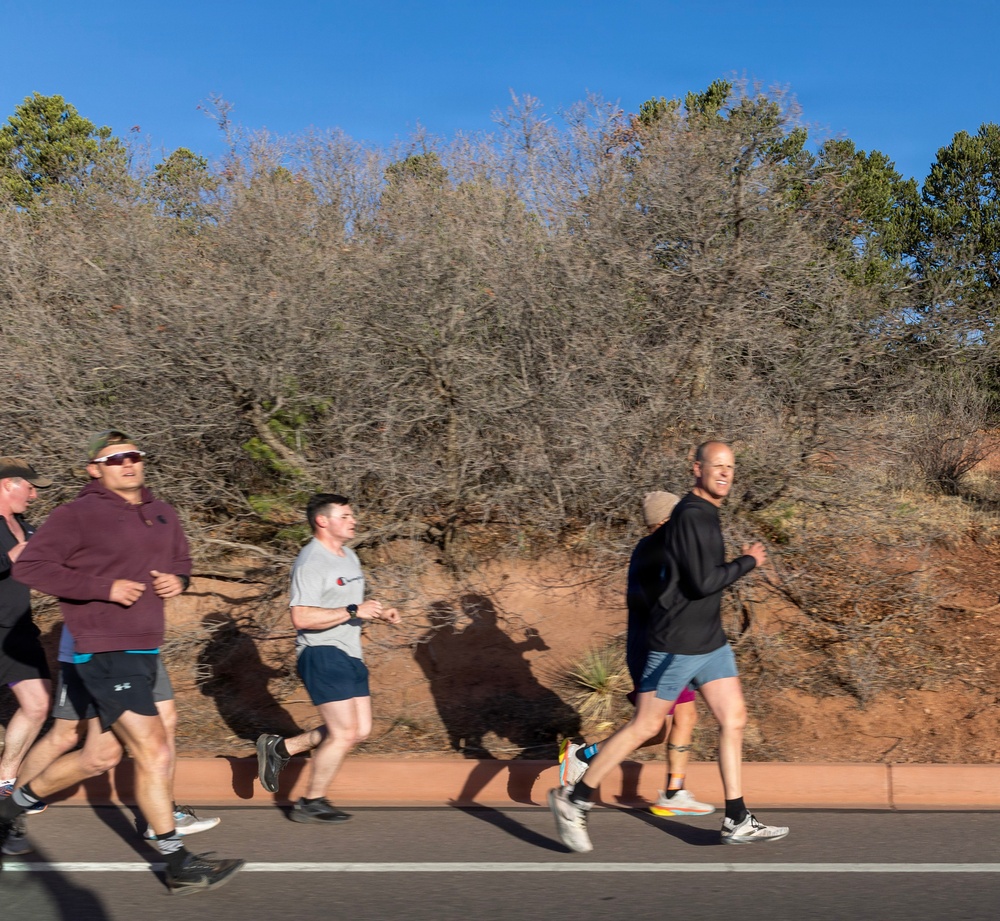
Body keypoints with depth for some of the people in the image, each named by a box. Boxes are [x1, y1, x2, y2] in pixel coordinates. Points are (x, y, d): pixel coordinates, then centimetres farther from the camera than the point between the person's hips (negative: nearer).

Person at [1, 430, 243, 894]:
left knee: (99, 753, 18)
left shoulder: (162, 514, 11)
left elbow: (181, 560, 25)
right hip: (104, 652, -8)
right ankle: (179, 864, -1)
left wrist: (178, 580, 0)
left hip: (145, 652, 8)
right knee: (155, 753, -11)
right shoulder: (77, 514, -9)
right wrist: (105, 587, -20)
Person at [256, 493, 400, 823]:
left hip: (349, 655, 10)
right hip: (322, 654, -10)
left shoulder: (349, 557, 16)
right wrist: (353, 612, -26)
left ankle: (280, 748, 22)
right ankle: (311, 803, 8)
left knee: (360, 730, 10)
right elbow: (301, 617, -25)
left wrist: (379, 612, 9)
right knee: (345, 733, -9)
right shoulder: (311, 562, -15)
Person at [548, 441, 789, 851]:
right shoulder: (691, 516, -18)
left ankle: (737, 822, 13)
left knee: (733, 719, 7)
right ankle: (572, 800, 8)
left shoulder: (705, 513, 12)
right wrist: (748, 562, -13)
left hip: (710, 641, 9)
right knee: (644, 726, -3)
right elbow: (702, 582, -24)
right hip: (678, 644, -9)